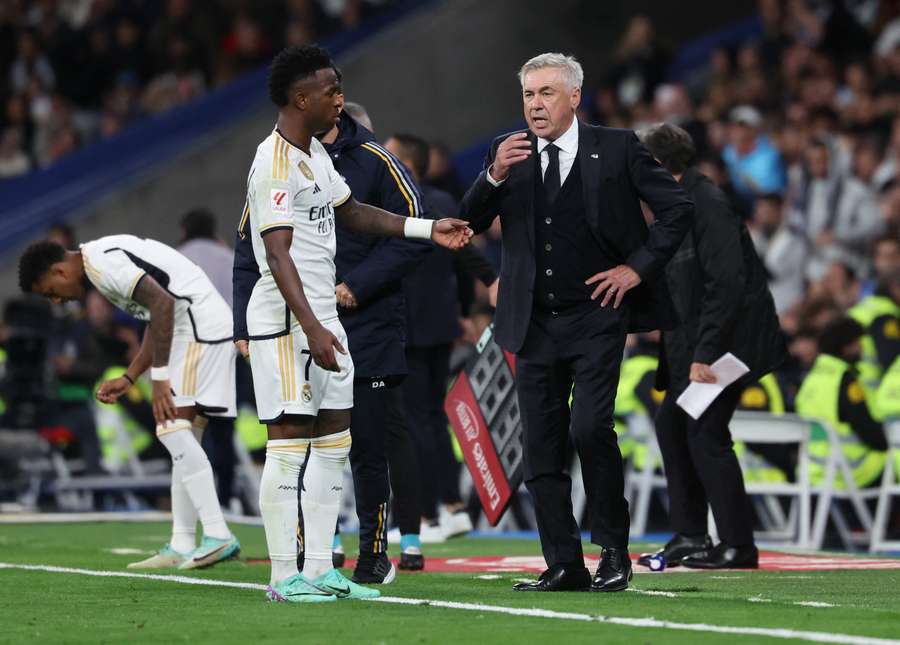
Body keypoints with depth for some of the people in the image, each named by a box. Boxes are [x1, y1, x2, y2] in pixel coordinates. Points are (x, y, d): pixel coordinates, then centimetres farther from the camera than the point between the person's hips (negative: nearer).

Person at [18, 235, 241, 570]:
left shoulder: (103, 263, -12)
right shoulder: (107, 259, 20)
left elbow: (163, 304, -22)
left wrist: (159, 378, -20)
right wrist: (128, 379, 20)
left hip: (201, 327, -11)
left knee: (172, 429, -14)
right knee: (181, 437, 9)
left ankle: (218, 536, -18)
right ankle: (182, 546, 9)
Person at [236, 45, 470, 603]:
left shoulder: (315, 154, 15)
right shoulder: (276, 163, -15)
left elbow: (351, 213, 30)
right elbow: (277, 253, -22)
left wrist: (428, 229, 24)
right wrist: (310, 327, -29)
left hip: (324, 318, 10)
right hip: (286, 321, -10)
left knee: (334, 441, 10)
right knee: (290, 444, -8)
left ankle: (320, 569, 14)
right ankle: (285, 576, -5)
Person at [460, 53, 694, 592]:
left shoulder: (616, 148, -1)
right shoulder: (508, 152, 8)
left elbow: (678, 208, 2)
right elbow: (471, 223, 1)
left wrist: (638, 267, -6)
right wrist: (495, 176, -16)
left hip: (596, 316, -4)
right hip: (535, 322, 4)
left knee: (590, 427, -18)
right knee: (541, 449, 2)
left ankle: (614, 552, -3)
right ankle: (565, 567, 9)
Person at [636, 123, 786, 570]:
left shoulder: (708, 206, -18)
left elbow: (726, 285, -24)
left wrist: (704, 353, -25)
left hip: (730, 339, -10)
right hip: (693, 341, 10)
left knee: (705, 432, -11)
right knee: (672, 423, 12)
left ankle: (738, 545, -5)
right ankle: (689, 536, 18)